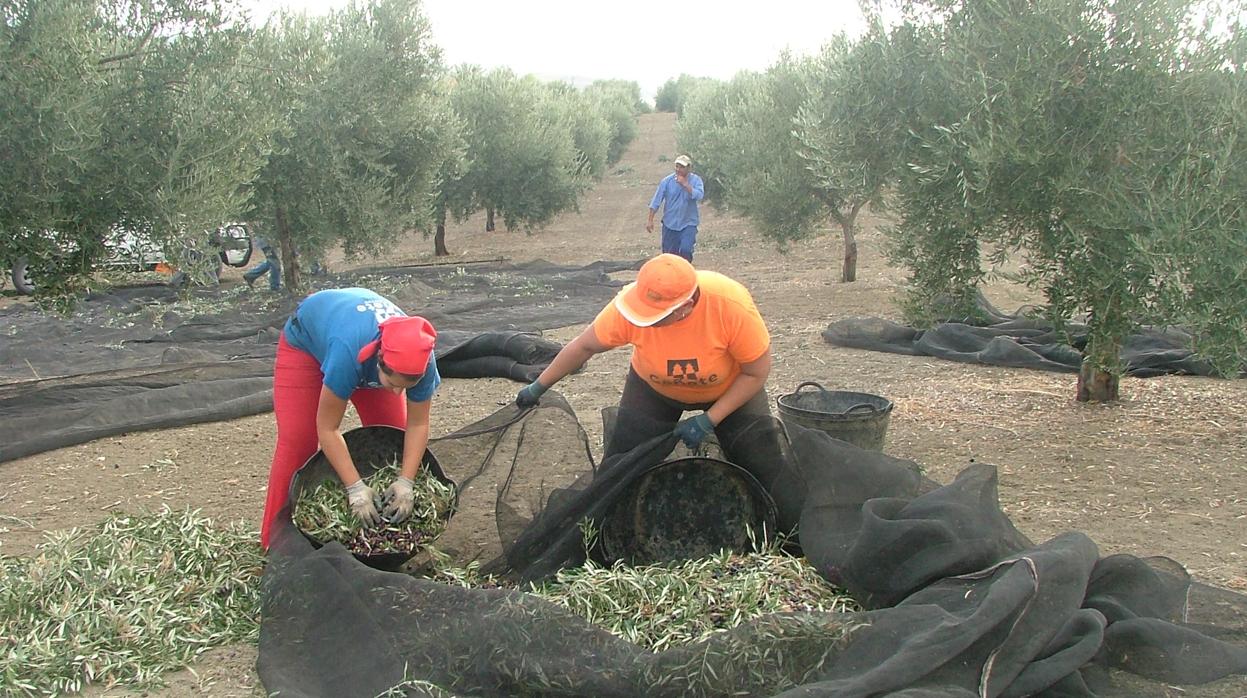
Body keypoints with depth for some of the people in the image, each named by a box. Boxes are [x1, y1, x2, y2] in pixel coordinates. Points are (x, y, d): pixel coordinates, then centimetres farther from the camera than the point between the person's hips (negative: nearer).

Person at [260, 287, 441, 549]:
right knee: (297, 441, -13)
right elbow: (328, 429, -38)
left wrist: (405, 482, -33)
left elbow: (417, 425, -23)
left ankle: (391, 525, 12)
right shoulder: (348, 351, -48)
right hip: (306, 340, -4)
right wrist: (355, 488, -39)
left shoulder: (420, 359, -35)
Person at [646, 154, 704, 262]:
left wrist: (685, 184, -27)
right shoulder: (667, 181, -5)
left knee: (685, 250, -19)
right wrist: (650, 220, -3)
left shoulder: (696, 180, -6)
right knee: (669, 253, 7)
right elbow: (656, 201, -1)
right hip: (670, 224, 2)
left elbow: (699, 196, -24)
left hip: (688, 223, -2)